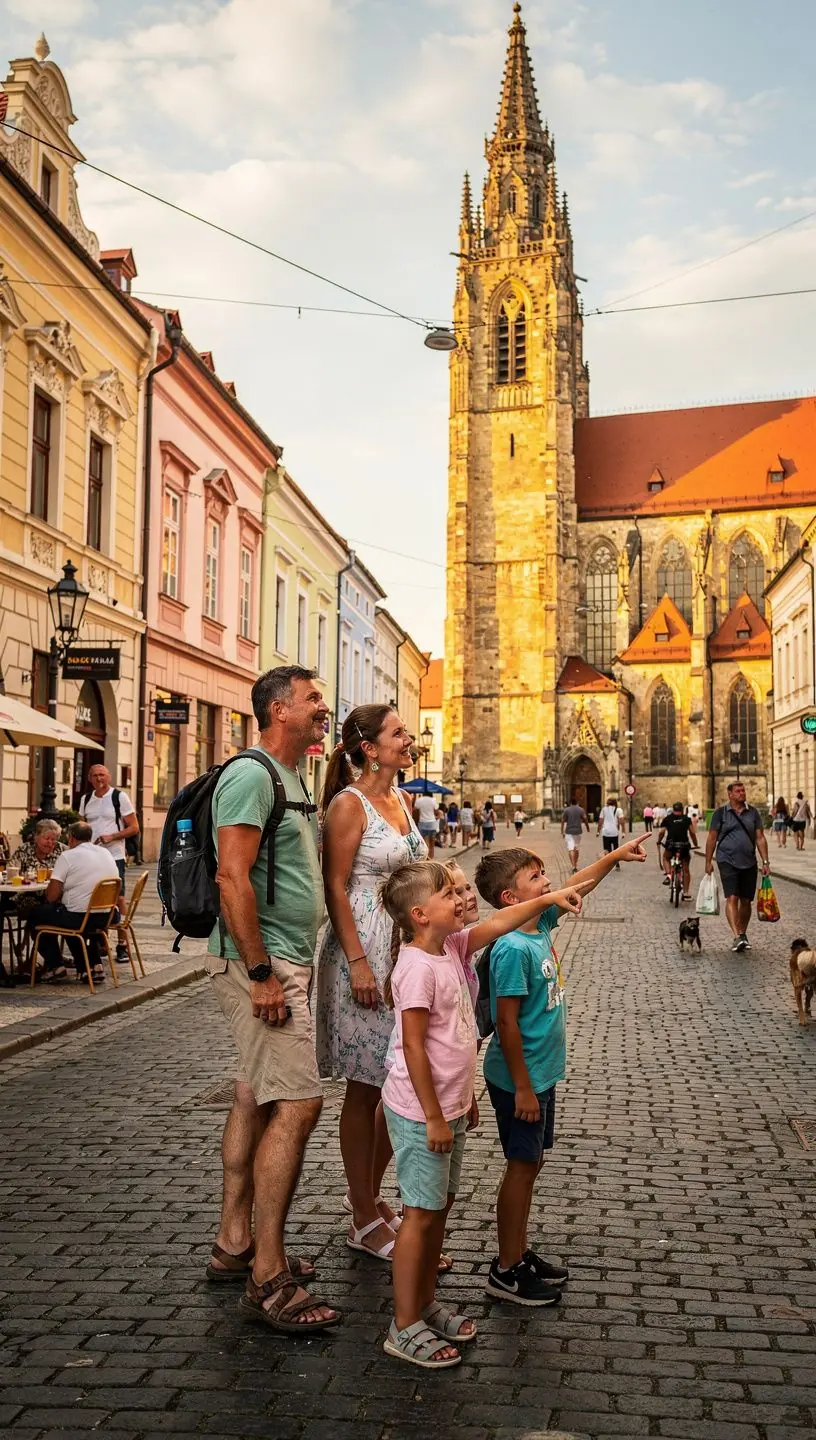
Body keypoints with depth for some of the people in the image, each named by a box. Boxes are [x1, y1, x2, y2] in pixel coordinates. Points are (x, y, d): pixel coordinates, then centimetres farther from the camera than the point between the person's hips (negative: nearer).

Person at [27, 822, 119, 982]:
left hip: (78, 918, -6)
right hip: (105, 918, 6)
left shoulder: (67, 856, -9)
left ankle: (55, 966, 17)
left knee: (35, 914, 17)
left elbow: (51, 896, -12)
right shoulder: (107, 854, 10)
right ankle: (93, 965, 24)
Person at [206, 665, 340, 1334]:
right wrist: (261, 973, -23)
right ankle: (268, 1279, -3)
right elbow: (233, 878, -22)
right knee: (297, 1104, -11)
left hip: (284, 961, 10)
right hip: (262, 961, -10)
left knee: (256, 1098, 15)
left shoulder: (291, 779, 17)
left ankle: (234, 1243, 26)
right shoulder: (251, 774, -15)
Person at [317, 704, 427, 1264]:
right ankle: (365, 1221, 15)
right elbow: (336, 888, -16)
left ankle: (371, 1196, 30)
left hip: (406, 951, 8)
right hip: (364, 952, -8)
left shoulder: (401, 800, 12)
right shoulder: (349, 804, -12)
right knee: (366, 1088, 2)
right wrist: (358, 963, -21)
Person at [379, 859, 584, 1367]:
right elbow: (413, 1047, -23)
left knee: (440, 1206, 17)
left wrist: (550, 899, 12)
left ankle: (426, 1304, 31)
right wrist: (433, 1117, -20)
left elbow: (498, 923, 17)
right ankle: (405, 1327, 13)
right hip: (422, 1114, -9)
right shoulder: (418, 968, -23)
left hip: (450, 1107, 9)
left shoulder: (452, 946, 4)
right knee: (422, 1213, 0)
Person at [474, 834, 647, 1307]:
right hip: (522, 1079, -9)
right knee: (523, 1167, 3)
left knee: (531, 1163, 18)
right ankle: (506, 1271, 17)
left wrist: (616, 855, 14)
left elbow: (575, 887, 17)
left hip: (542, 1072, 9)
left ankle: (521, 1252, 33)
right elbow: (506, 1023, -23)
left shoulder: (541, 923, 1)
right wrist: (522, 1087, -20)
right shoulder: (513, 949, -25)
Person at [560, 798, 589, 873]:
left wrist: (562, 831, 6)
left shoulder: (566, 810, -1)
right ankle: (575, 865, 24)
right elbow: (585, 819, -5)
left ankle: (573, 866, -20)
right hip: (578, 831, 2)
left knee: (571, 849, -7)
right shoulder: (581, 809, 2)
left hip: (569, 832, -2)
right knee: (577, 849, 15)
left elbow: (563, 821, -1)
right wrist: (587, 828, 5)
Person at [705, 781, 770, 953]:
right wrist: (708, 862, 0)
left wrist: (765, 862, 1)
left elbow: (760, 838, 7)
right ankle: (737, 936, -23)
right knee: (732, 898, -15)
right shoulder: (721, 813, 0)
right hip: (727, 861, -3)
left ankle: (743, 934, 25)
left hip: (749, 863, 3)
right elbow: (712, 838, 3)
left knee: (746, 901, 9)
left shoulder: (753, 812, 8)